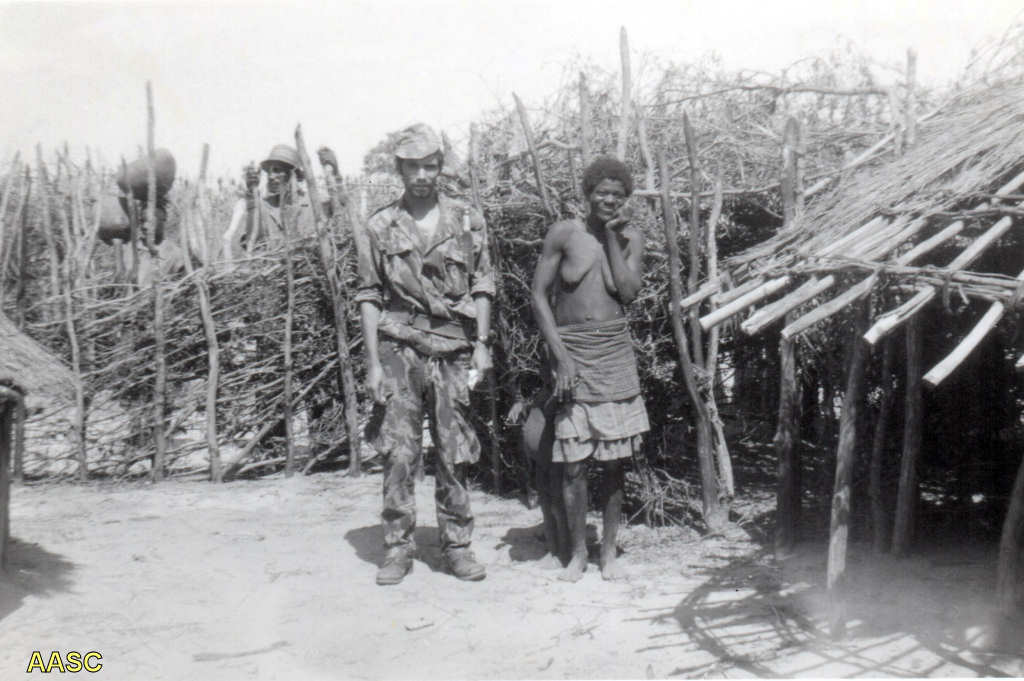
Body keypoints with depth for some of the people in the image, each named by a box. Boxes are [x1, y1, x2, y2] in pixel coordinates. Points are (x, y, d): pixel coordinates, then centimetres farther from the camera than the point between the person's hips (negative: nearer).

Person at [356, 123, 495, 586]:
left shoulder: (467, 221, 7)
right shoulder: (380, 227, 4)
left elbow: (482, 286, 9)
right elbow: (369, 296, 3)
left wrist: (482, 344, -1)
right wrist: (373, 362, -4)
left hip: (453, 350, 1)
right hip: (399, 349, -1)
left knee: (454, 453, 6)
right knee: (398, 452, -2)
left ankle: (456, 545, 17)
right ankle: (398, 547, 9)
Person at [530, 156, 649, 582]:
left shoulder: (631, 238, 6)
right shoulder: (564, 234, -2)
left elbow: (628, 292, -9)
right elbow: (539, 295, -3)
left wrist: (611, 236, -8)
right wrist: (560, 355, -11)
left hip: (615, 351, 2)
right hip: (571, 349, -2)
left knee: (614, 458, 5)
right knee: (574, 461, -2)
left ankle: (609, 550, 18)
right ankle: (577, 551, 13)